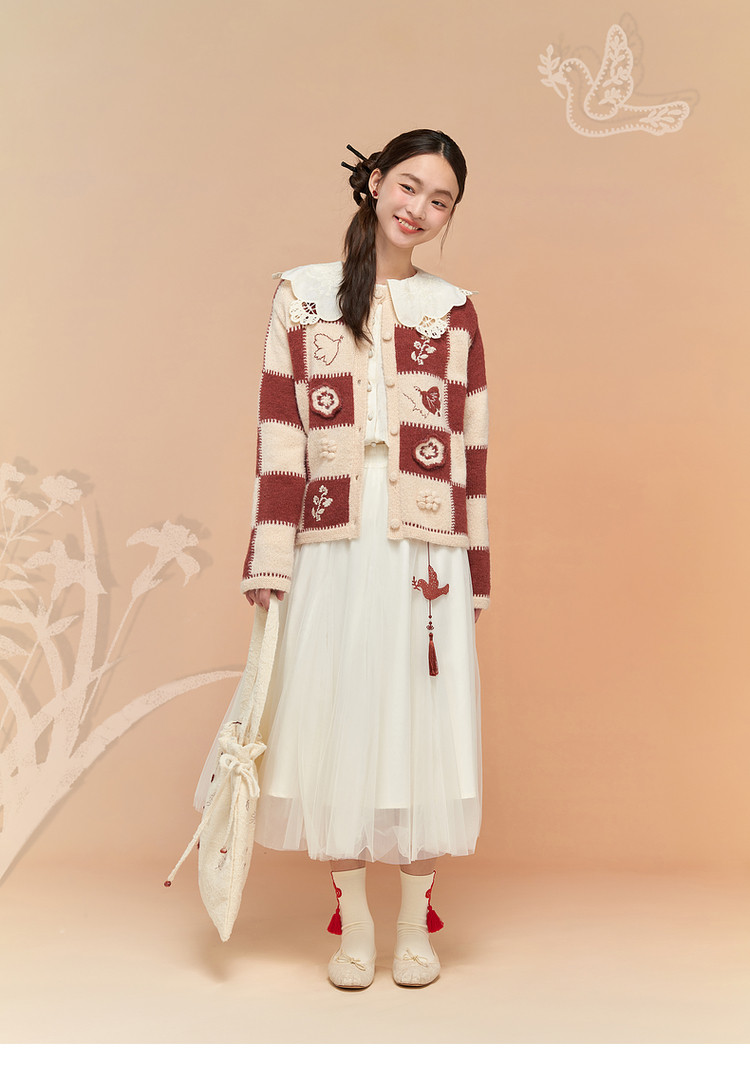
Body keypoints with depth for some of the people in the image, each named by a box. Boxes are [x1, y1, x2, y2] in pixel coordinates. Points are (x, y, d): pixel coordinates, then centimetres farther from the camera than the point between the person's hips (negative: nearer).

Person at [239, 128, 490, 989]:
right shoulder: (302, 295, 8)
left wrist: (473, 572, 4)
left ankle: (416, 924, 21)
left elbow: (470, 447, 7)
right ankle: (352, 924, 22)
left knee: (421, 721, 4)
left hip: (425, 547, 0)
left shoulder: (454, 310, 9)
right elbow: (280, 435, 2)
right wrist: (270, 559, -3)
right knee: (336, 721, 5)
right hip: (333, 549, 0)